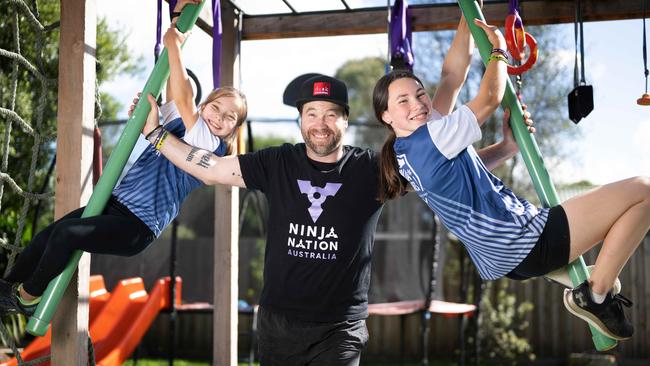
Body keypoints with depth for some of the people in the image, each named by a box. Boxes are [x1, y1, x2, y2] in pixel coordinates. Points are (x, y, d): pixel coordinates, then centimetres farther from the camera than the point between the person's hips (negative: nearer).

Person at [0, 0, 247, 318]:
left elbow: (183, 97, -22)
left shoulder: (212, 145, -9)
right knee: (49, 233, -3)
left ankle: (28, 296, 0)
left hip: (137, 228, -7)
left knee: (66, 232, -22)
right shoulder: (179, 122, 11)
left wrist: (175, 43, -20)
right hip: (116, 203, 7)